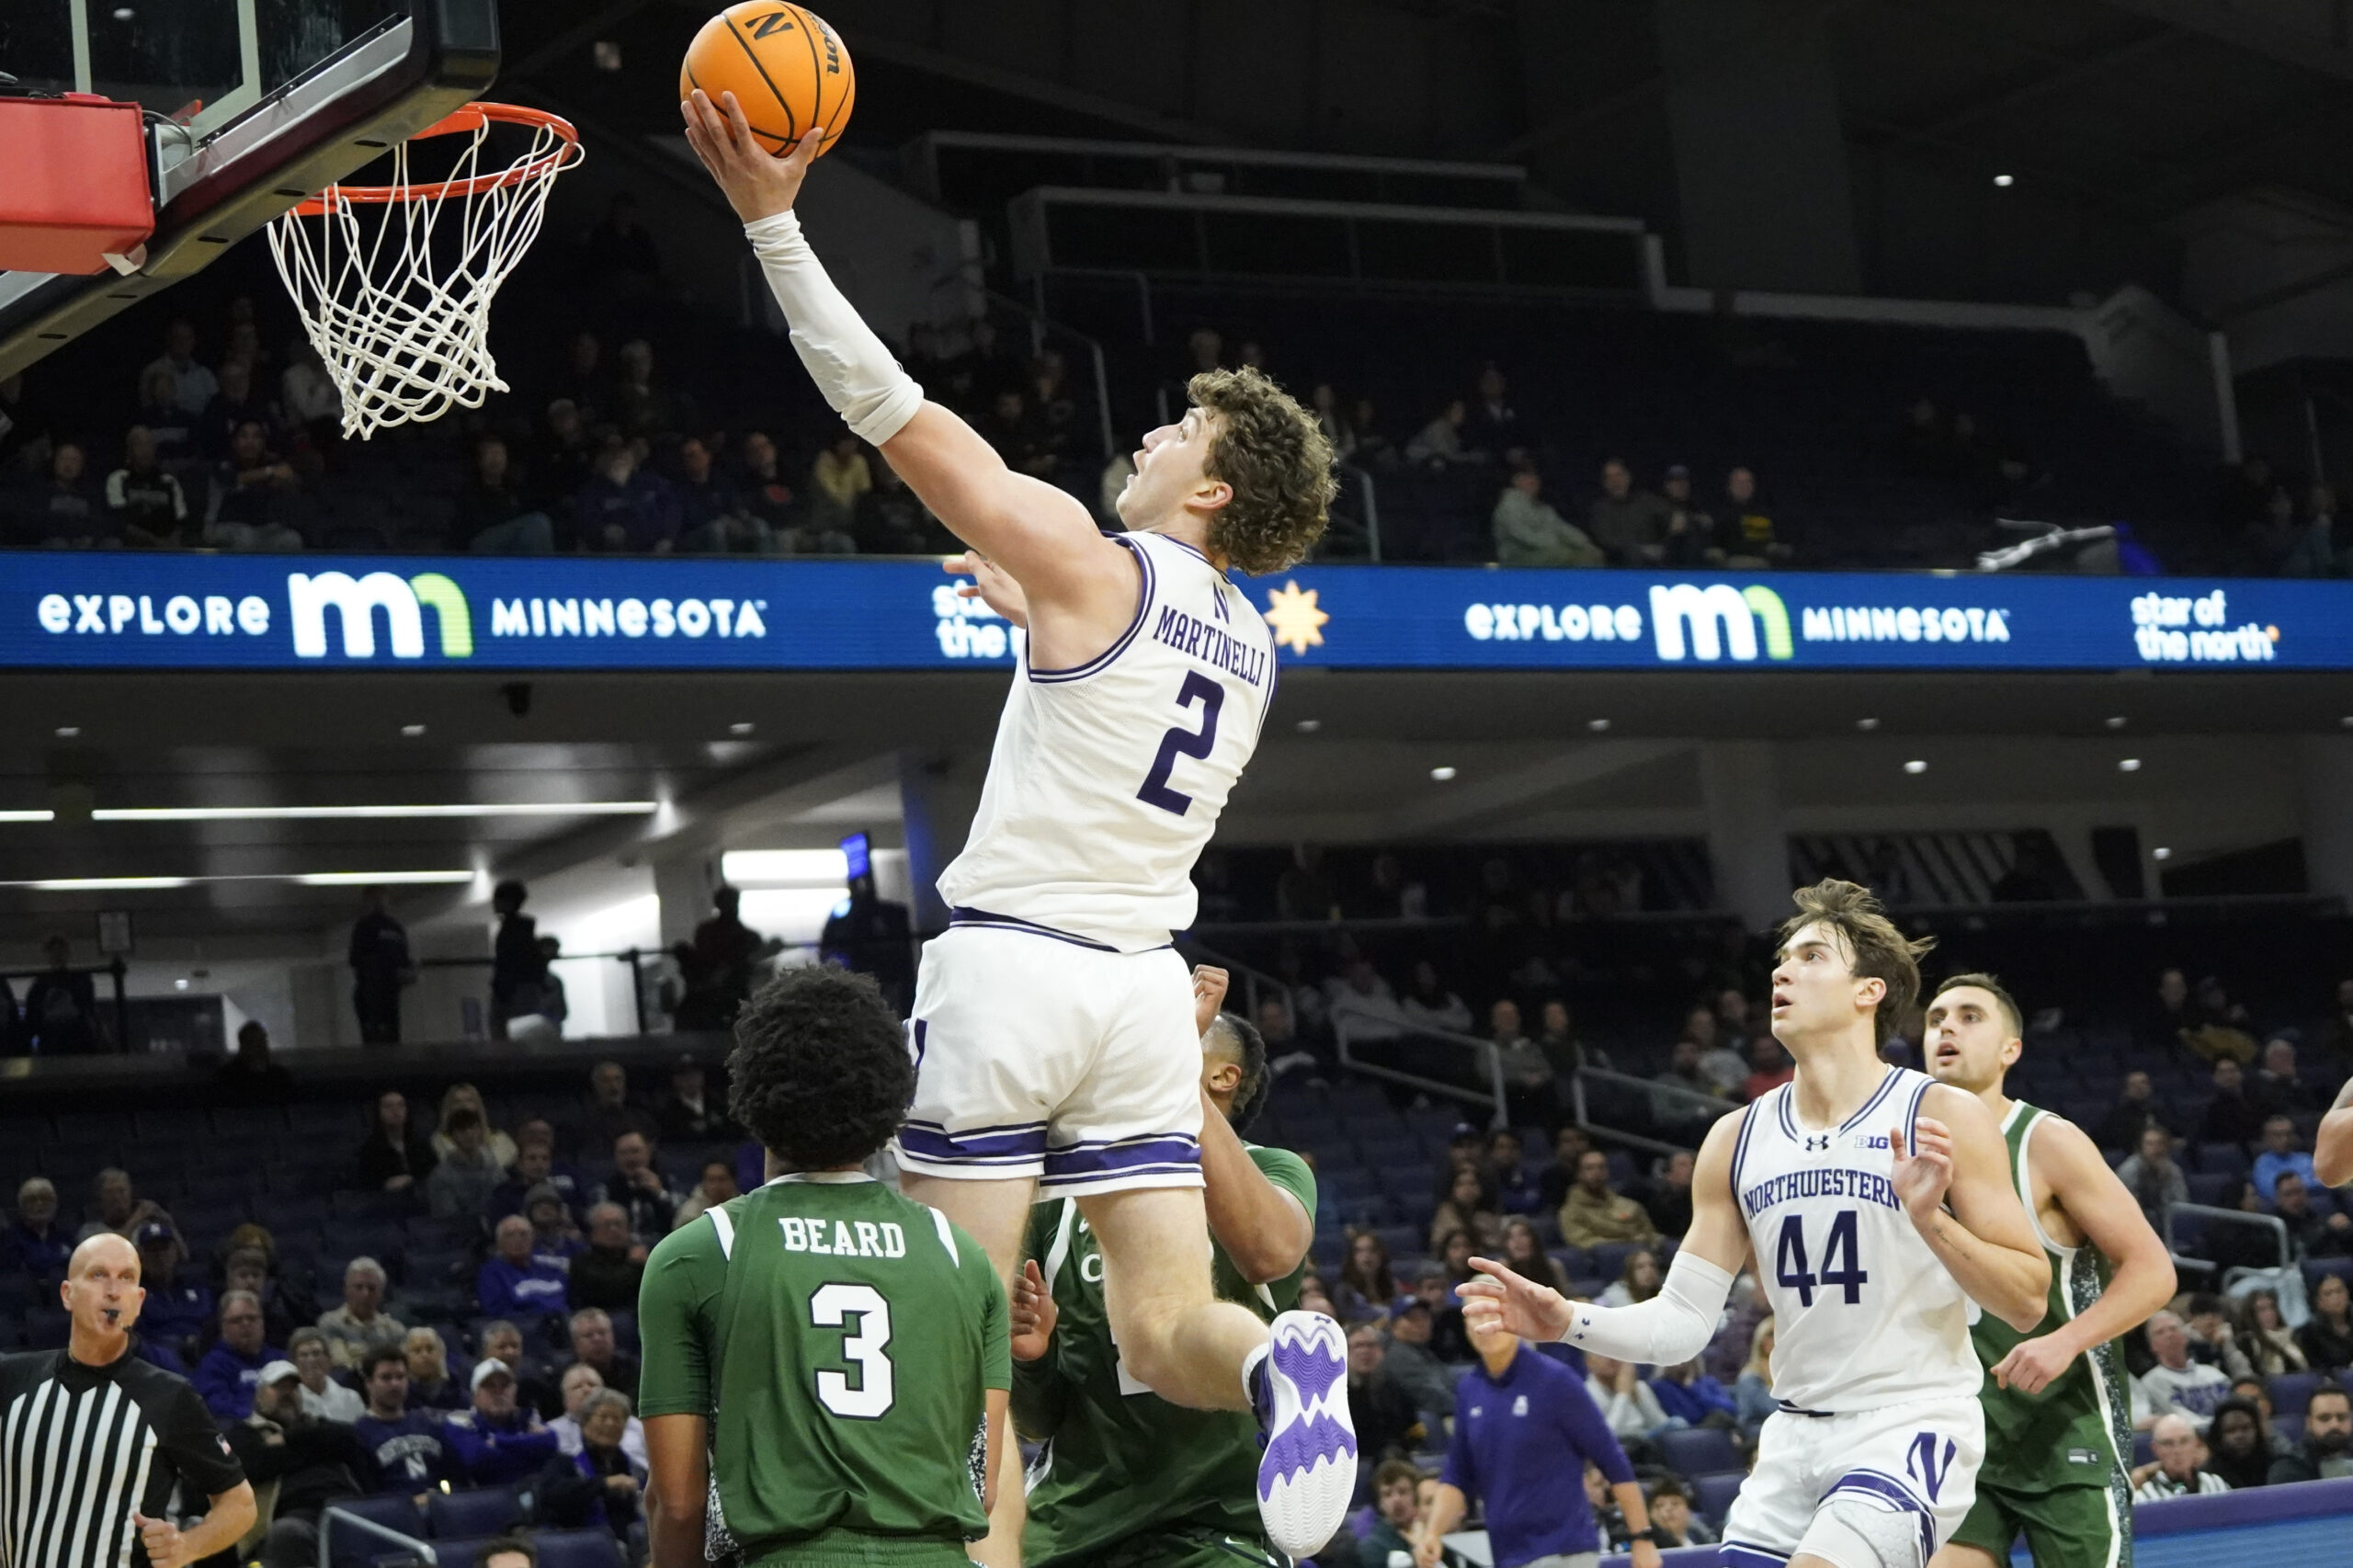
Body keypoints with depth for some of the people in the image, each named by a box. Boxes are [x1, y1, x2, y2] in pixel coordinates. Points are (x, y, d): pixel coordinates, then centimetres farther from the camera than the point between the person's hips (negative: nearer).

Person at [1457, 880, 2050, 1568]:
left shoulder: (1943, 1118, -7)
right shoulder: (1737, 1139, 8)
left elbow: (2027, 1302, -9)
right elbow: (1683, 1321, 7)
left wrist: (1931, 1219, -24)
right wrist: (1570, 1322, -9)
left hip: (1912, 1429, -6)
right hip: (1796, 1435, 6)